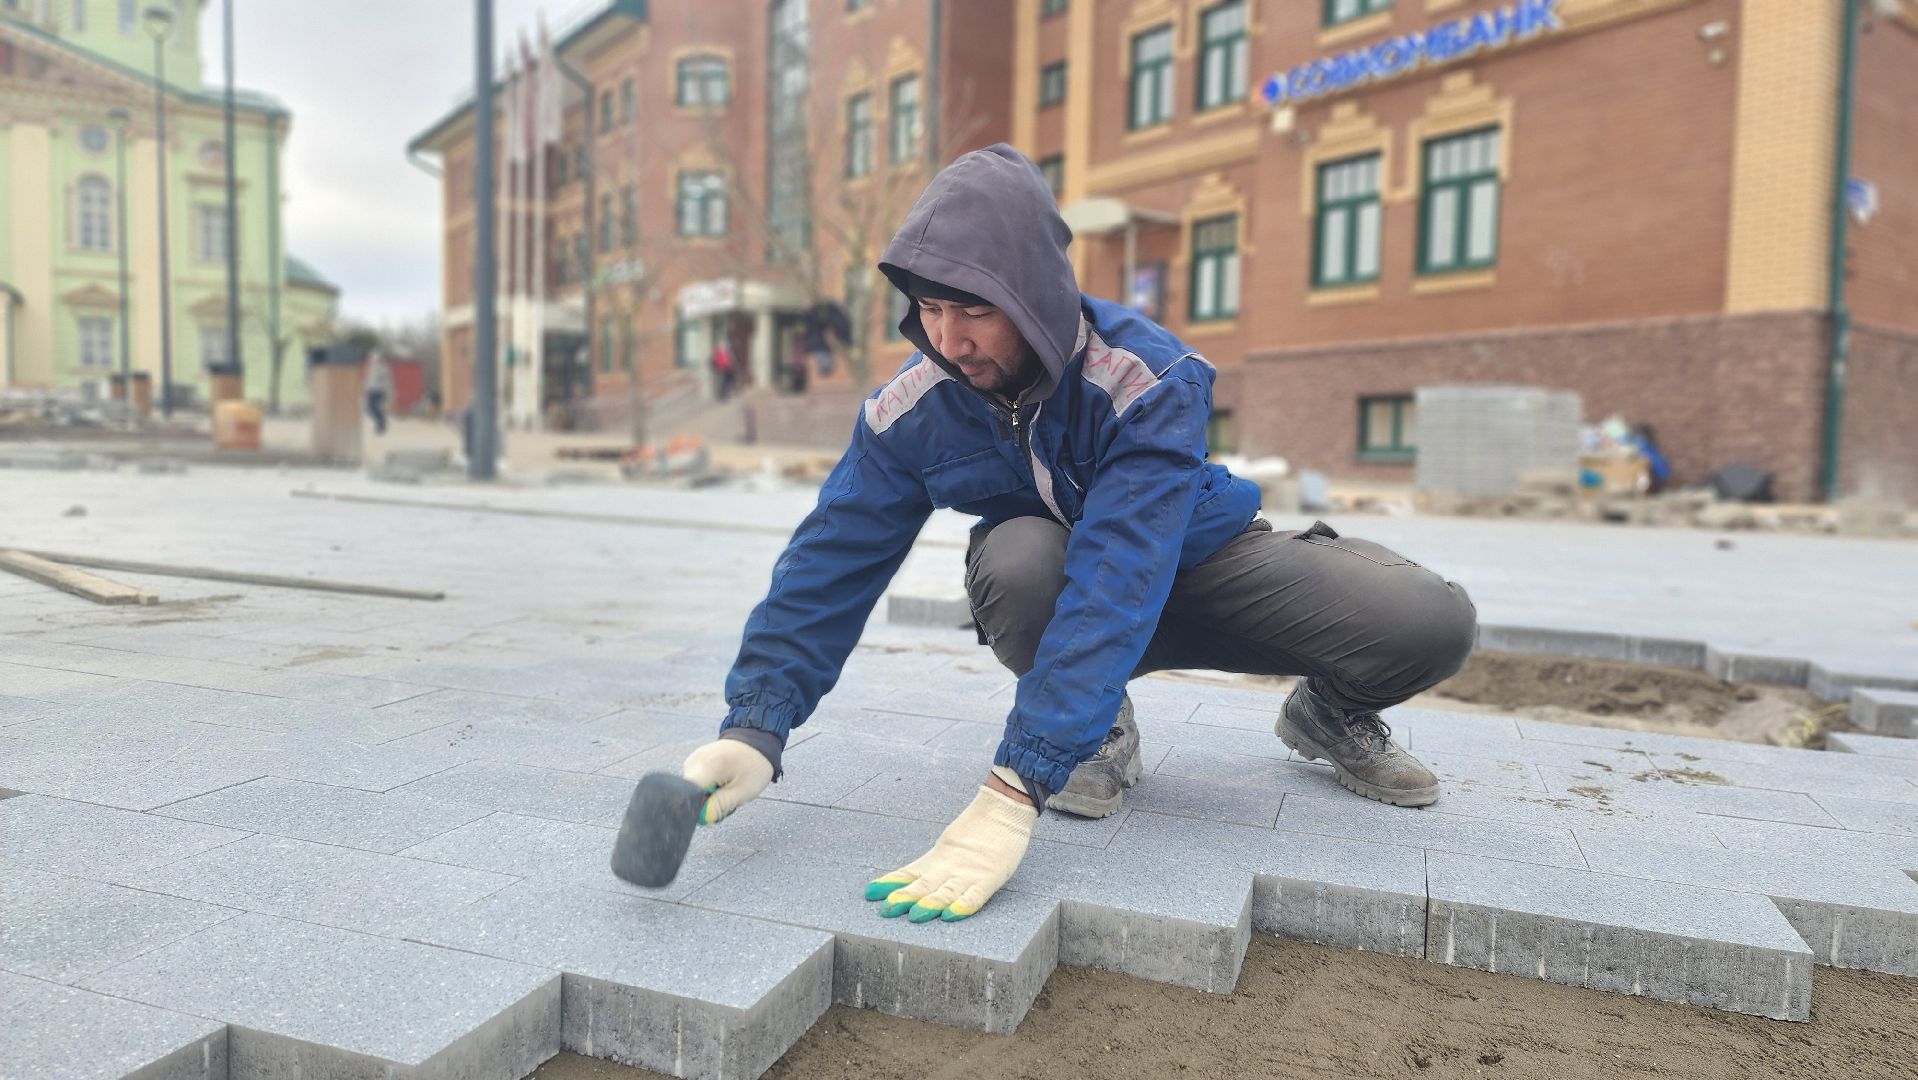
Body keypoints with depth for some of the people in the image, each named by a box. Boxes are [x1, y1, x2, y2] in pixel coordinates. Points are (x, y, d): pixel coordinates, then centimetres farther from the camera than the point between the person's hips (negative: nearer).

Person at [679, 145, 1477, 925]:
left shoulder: (1150, 382, -34)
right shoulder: (912, 408, -21)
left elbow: (1119, 587, -45)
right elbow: (833, 563, -19)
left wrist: (1013, 792, -52)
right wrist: (755, 727, -32)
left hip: (1195, 560, -1)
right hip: (1056, 571, 2)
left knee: (1432, 622, -22)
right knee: (1016, 557, -38)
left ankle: (1331, 715, 16)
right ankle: (1103, 731, -5)